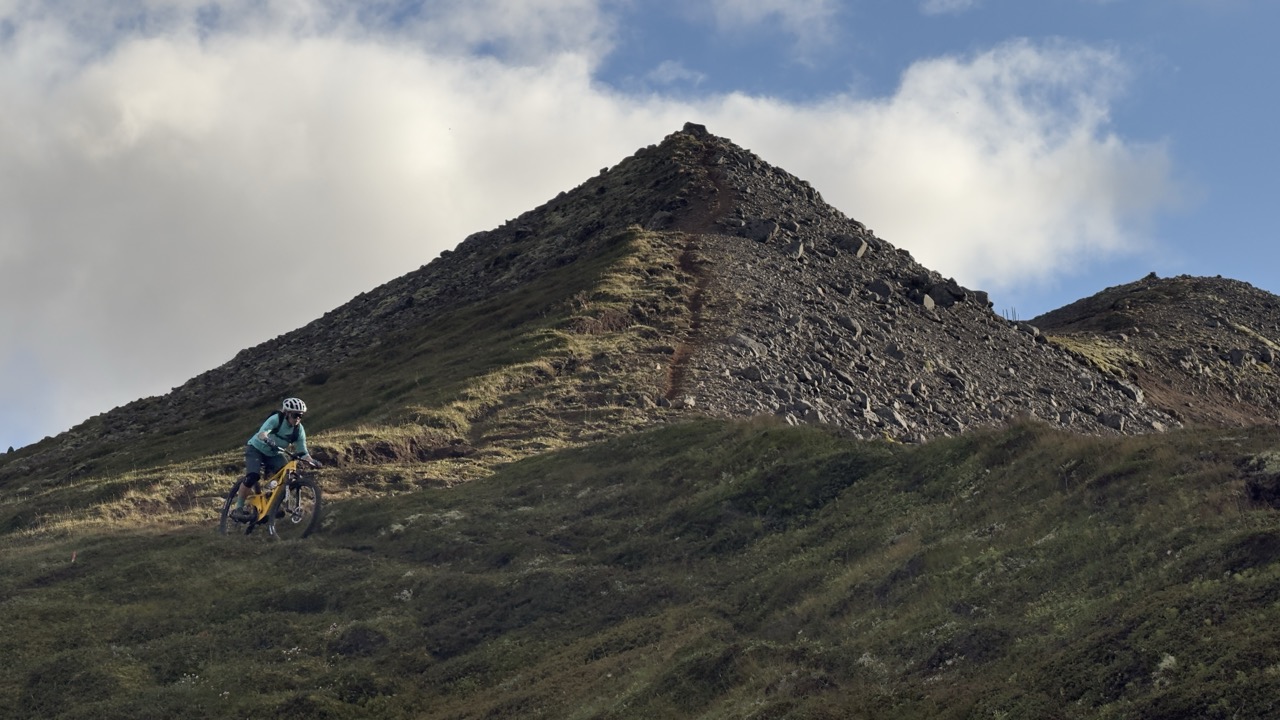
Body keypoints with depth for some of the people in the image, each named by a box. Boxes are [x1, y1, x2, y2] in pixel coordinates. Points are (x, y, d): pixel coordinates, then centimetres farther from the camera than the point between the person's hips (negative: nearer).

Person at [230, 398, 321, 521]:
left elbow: (303, 452, -10)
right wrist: (268, 441, -62)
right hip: (256, 448, -5)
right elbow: (262, 433, -40)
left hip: (274, 453, 5)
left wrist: (311, 461, -30)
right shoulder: (276, 419, -25)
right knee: (253, 476, -26)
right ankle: (238, 508, -14)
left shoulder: (299, 430, -11)